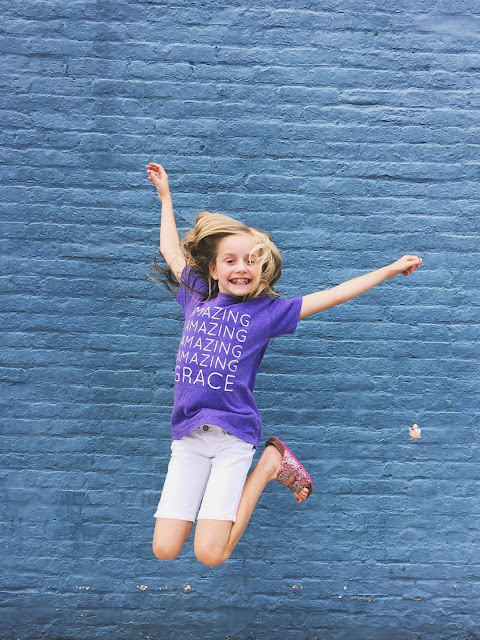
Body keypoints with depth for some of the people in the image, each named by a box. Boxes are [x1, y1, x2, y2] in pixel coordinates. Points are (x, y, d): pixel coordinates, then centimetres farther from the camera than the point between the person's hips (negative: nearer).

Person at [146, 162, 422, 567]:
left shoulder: (268, 310, 2)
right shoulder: (196, 297, 10)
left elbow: (333, 295, 2)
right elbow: (171, 248, 23)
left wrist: (391, 270, 1)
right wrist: (165, 195, 32)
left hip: (234, 436, -3)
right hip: (187, 436, 3)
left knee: (210, 554, -9)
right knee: (164, 551, -2)